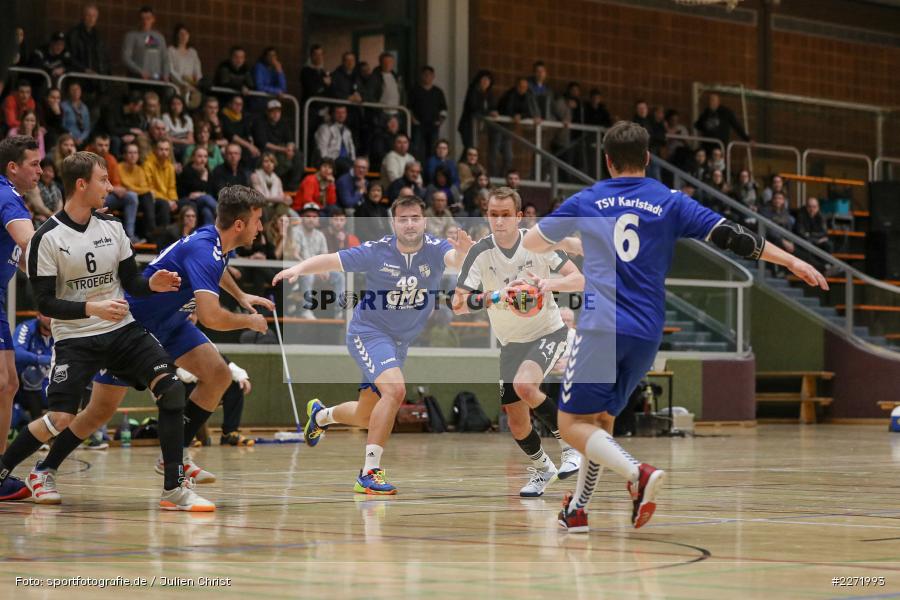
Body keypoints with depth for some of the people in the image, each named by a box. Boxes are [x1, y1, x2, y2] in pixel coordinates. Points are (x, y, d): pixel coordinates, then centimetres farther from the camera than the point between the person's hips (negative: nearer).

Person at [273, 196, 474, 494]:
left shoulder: (435, 249, -12)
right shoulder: (377, 252, -16)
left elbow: (454, 260, -34)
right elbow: (330, 260, -10)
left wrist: (463, 252, -56)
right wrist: (299, 268, -27)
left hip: (400, 342, 5)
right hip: (369, 332, -5)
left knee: (364, 417, 16)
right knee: (395, 388, -31)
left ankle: (321, 414, 50)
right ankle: (369, 472, -26)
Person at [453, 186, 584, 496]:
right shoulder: (480, 252, -13)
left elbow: (579, 280, -13)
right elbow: (458, 304, -18)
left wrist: (550, 283, -34)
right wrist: (494, 297, -37)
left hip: (549, 331, -3)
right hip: (510, 342, 3)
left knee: (524, 385, -31)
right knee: (516, 423, 4)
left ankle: (570, 444, -13)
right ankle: (542, 468, 34)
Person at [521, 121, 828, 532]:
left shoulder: (586, 202, 9)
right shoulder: (670, 203, 8)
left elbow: (531, 242, 24)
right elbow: (728, 235, 2)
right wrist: (792, 261, 8)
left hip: (600, 328, -3)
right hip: (646, 335, 3)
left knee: (573, 424, -3)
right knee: (601, 417, 19)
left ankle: (638, 474, -26)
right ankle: (577, 510, 16)